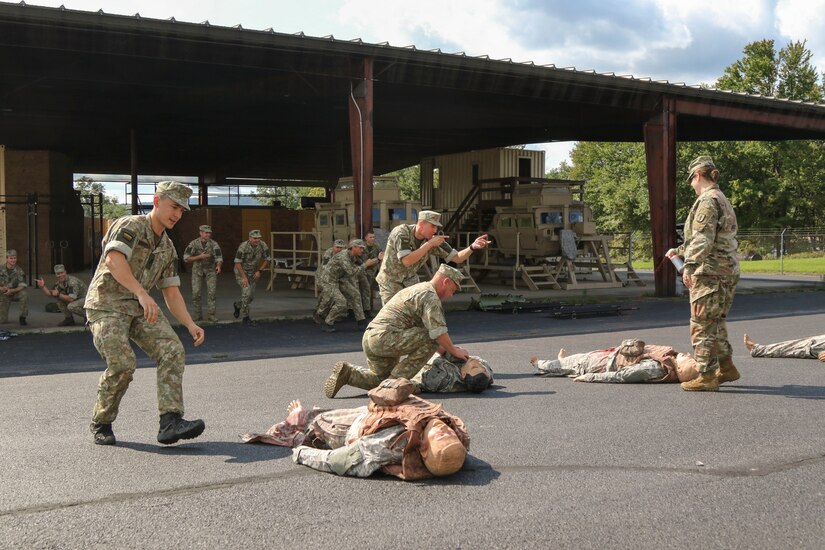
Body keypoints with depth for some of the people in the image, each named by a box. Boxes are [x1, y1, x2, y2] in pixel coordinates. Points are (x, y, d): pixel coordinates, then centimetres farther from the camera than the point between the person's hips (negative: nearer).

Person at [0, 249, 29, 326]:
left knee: (24, 294, -36)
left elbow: (22, 286, -15)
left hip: (16, 293, 0)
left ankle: (22, 318, -20)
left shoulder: (19, 271, -12)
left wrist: (12, 290, -32)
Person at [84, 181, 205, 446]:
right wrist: (142, 293, -38)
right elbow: (113, 260, -27)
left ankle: (170, 421, -21)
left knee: (173, 351, -15)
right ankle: (101, 424, 3)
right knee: (122, 363, -21)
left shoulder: (167, 248, 15)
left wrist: (190, 325, 1)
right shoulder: (130, 226, -9)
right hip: (107, 305, -7)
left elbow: (171, 292, 16)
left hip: (141, 307, 7)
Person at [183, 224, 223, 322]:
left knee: (212, 292, -10)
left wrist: (218, 266, -30)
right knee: (196, 293, -4)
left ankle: (211, 314, -5)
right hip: (197, 271, 0)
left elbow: (219, 257, -8)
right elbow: (186, 258, -8)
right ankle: (198, 315, 9)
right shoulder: (193, 244, -6)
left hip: (210, 271, 0)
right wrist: (200, 257, -19)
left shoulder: (214, 244, -5)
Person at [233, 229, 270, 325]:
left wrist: (259, 271, -9)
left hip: (253, 273, 5)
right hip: (241, 271, -5)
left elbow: (266, 259, 0)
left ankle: (238, 305, 39)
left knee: (251, 297, 7)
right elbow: (237, 262, -22)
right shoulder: (243, 247, -27)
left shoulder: (263, 246, -15)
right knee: (247, 292, -22)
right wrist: (244, 277, -25)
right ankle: (245, 317, -11)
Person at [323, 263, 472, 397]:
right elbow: (437, 332, -17)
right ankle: (397, 379, -9)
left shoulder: (417, 289, 25)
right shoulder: (430, 295, -8)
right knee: (431, 341, -12)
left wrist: (443, 350, 25)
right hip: (386, 337, -10)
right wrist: (453, 350, -3)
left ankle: (347, 373, 6)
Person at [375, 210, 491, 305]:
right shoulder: (401, 232, -27)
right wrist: (429, 244, -36)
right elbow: (406, 261, -37)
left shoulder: (433, 240, -13)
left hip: (410, 280, 4)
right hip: (390, 280, -4)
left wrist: (472, 247, -29)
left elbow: (457, 258, -10)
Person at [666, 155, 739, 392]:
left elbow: (703, 238, -23)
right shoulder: (722, 200, 20)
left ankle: (707, 376, 0)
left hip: (710, 272, -10)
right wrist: (679, 251, 36)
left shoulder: (708, 200, -12)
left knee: (702, 324, -3)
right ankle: (726, 367, 26)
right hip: (728, 271, 10)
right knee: (717, 322, 19)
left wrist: (689, 266, -26)